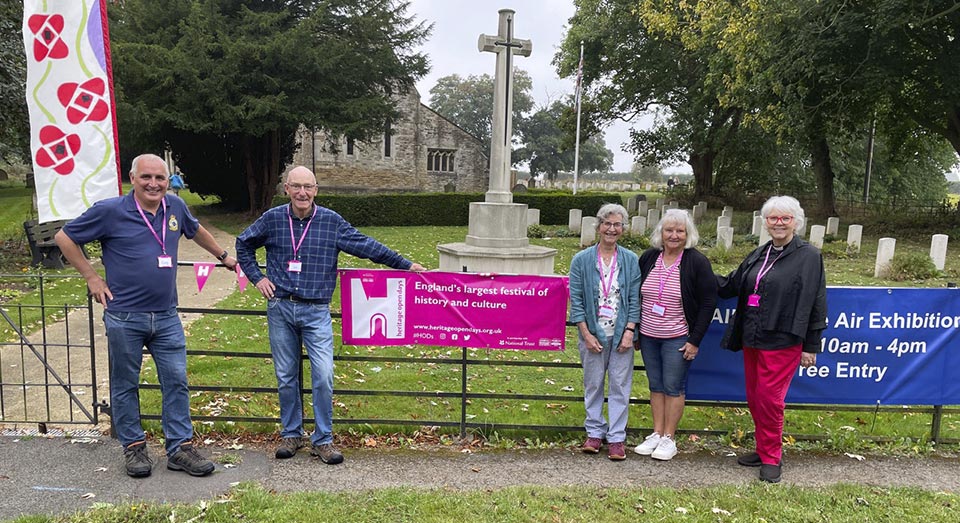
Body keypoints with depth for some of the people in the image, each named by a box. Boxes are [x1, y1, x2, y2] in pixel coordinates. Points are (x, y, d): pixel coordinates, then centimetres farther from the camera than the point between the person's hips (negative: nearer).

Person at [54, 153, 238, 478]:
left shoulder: (175, 208, 4)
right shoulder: (110, 211, -8)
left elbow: (196, 231, 26)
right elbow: (65, 238, 1)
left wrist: (223, 256, 32)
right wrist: (92, 277, -2)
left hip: (166, 316, 4)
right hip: (124, 317, -3)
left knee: (176, 382, 5)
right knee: (125, 385, 10)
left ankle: (180, 447, 15)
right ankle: (133, 446, 25)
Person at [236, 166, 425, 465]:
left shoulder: (331, 222, -1)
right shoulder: (272, 219, 2)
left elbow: (366, 246, 3)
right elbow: (244, 244, 19)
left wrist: (405, 265, 2)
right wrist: (256, 277, 8)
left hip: (316, 312, -1)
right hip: (280, 309, 2)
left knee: (323, 376, -8)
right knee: (286, 377, 10)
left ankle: (322, 440, 8)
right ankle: (291, 434, 28)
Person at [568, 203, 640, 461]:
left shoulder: (630, 260, 3)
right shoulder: (582, 260, -1)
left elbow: (635, 298, 2)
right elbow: (576, 299, -3)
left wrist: (629, 330, -7)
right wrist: (586, 334, -8)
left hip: (621, 333, 1)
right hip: (593, 333, 0)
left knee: (620, 385, 4)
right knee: (593, 384, 10)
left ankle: (616, 437, 14)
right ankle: (594, 432, 25)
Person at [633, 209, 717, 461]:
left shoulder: (697, 262, -9)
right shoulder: (648, 258, 3)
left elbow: (708, 302, -8)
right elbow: (636, 295, 12)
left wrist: (695, 340, -12)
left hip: (677, 339, -4)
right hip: (648, 336, 4)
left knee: (673, 387, 2)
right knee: (656, 386, 12)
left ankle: (669, 439, 14)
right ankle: (656, 434, 23)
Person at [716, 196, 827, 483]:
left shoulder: (808, 256, -7)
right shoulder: (759, 254, 13)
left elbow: (814, 304, -8)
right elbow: (732, 284, 20)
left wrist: (811, 346, -8)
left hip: (782, 342, -7)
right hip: (752, 340, 7)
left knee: (769, 399, -3)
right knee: (754, 398, 13)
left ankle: (772, 457, 15)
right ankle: (764, 449, 29)